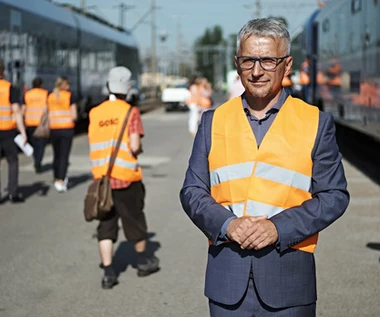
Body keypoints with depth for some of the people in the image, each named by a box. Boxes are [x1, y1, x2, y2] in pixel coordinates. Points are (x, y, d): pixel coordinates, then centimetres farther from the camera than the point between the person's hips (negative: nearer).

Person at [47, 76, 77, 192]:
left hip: (54, 129, 3)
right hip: (67, 129, -3)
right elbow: (74, 115, -7)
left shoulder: (50, 97, 5)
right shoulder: (69, 96, -5)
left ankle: (57, 179, 25)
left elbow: (47, 114, 1)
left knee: (56, 156, 16)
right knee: (64, 156, -2)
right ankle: (61, 182, -11)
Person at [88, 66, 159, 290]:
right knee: (134, 219, 14)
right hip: (127, 177, -3)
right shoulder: (131, 112, -9)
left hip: (101, 177, 3)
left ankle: (108, 272, 3)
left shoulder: (95, 113, 4)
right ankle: (143, 261, 32)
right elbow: (134, 146, -16)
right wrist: (139, 150, 5)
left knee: (106, 223, 7)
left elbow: (95, 144, 6)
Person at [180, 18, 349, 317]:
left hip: (289, 275, -1)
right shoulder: (214, 121, 7)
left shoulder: (316, 122, 2)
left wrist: (278, 228, -14)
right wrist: (226, 224, -12)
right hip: (226, 276, 2)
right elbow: (192, 191, 7)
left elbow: (334, 195, -1)